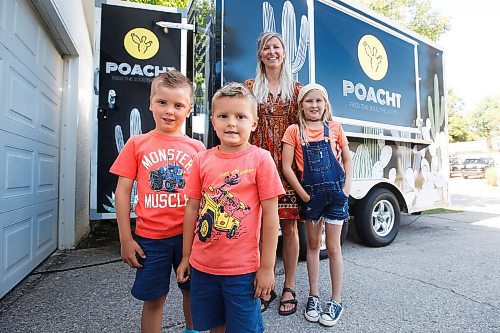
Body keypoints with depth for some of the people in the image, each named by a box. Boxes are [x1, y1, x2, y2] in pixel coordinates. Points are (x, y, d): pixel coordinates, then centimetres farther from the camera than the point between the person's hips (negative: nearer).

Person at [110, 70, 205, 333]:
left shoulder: (196, 148, -1)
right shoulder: (137, 144, -1)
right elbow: (122, 191, 0)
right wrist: (126, 239, -2)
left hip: (189, 234, 1)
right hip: (150, 237, -1)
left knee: (192, 291, 18)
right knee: (153, 299, 13)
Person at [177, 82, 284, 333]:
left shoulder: (260, 159, -12)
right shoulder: (202, 160, -1)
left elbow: (270, 215, -10)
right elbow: (192, 209, 5)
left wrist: (267, 267, -7)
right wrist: (186, 257, 10)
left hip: (243, 269, -3)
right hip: (202, 265, 4)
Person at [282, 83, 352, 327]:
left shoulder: (335, 128, 4)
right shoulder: (294, 131, -1)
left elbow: (347, 159, 9)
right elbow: (286, 167, -6)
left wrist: (346, 190, -2)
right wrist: (304, 195, -8)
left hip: (335, 191, 0)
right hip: (310, 193, 0)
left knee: (333, 247, 7)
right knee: (313, 245, 13)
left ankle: (336, 301, 23)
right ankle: (313, 296, 30)